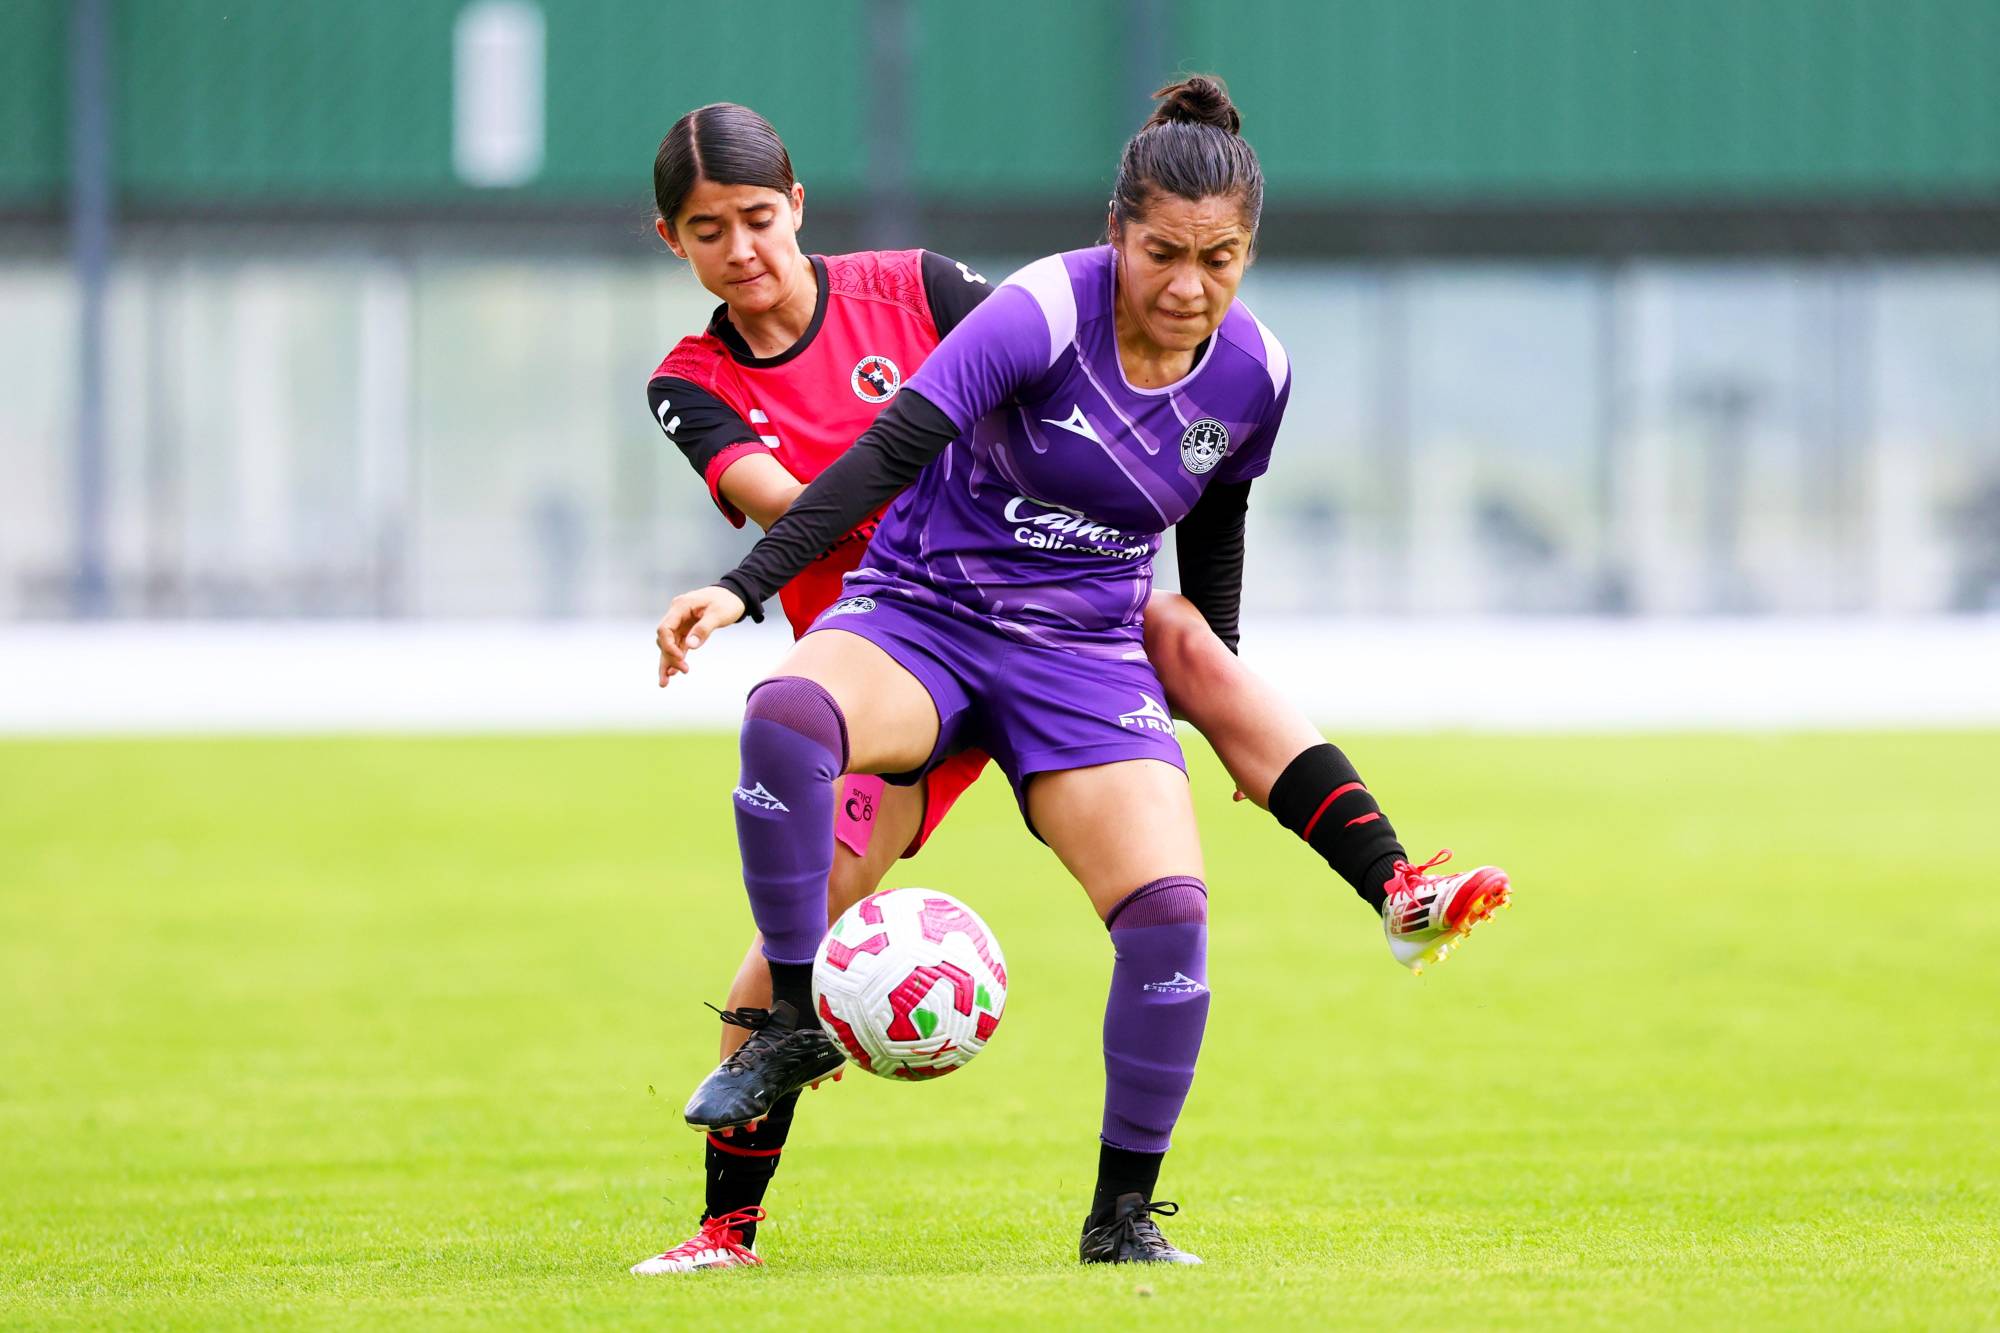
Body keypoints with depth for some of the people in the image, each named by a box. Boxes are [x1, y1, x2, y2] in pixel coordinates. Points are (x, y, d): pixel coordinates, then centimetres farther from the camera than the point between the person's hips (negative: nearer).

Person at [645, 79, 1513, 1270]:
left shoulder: (1253, 372, -4)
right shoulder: (1046, 312, -20)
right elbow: (887, 454, -28)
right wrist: (743, 588, -36)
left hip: (1085, 656, 3)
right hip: (920, 618, -3)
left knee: (1171, 912, -18)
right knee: (786, 715, -37)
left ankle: (1123, 1215, 1)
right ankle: (796, 1024, -19)